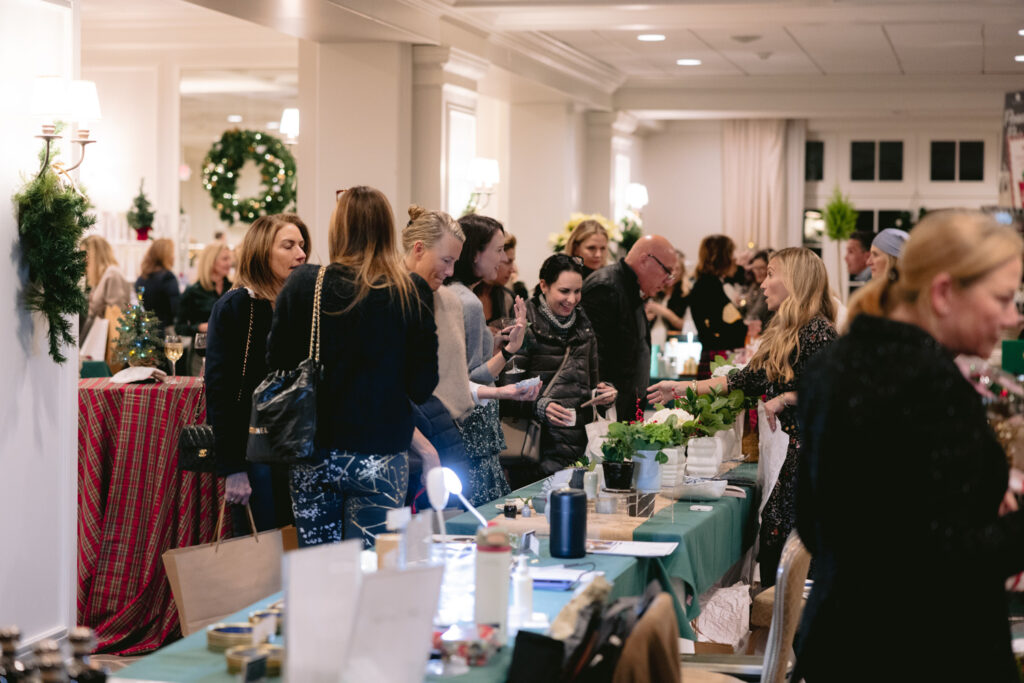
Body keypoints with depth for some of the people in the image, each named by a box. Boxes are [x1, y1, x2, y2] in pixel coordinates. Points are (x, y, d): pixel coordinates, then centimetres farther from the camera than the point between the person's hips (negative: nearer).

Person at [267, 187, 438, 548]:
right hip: (378, 456, -2)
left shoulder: (301, 284, -3)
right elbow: (422, 386, -5)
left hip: (310, 453, 2)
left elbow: (276, 366, 3)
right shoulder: (411, 293, -7)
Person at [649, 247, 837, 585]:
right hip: (799, 446, 9)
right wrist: (682, 388, 19)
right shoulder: (785, 334, 16)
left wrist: (784, 399, -15)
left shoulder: (818, 331, -14)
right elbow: (749, 379, 18)